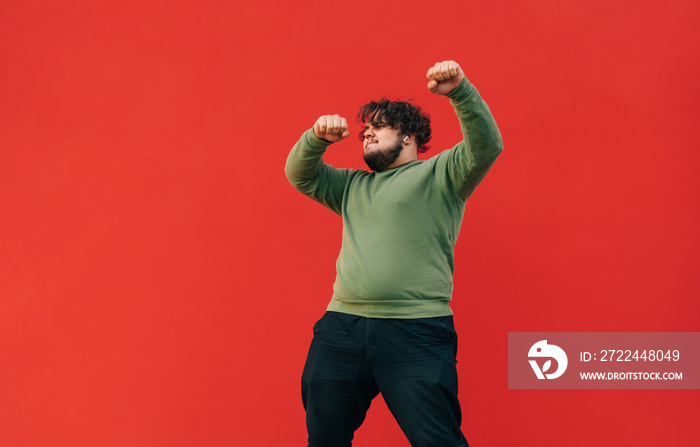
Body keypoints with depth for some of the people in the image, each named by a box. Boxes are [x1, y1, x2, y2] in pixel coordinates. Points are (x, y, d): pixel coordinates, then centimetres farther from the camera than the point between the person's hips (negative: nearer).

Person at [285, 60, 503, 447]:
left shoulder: (439, 173, 10)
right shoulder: (353, 186, 26)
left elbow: (485, 147, -6)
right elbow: (300, 175, 18)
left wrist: (460, 92, -22)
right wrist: (317, 137, -3)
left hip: (416, 332, -5)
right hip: (341, 328, 6)